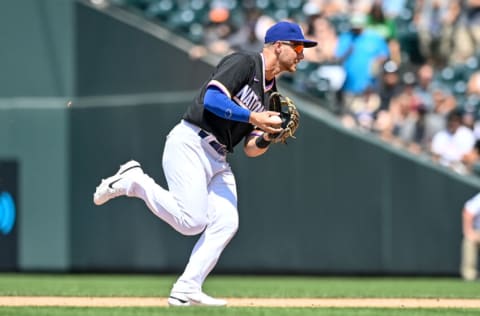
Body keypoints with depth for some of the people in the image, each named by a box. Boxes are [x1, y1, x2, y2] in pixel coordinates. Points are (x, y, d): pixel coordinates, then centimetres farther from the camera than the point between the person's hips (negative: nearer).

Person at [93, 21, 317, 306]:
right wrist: (253, 117, -20)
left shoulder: (271, 94, 19)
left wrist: (268, 136, -4)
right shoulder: (244, 63, -6)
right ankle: (134, 181, 1)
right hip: (190, 144, -9)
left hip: (218, 160, 9)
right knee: (192, 221, -20)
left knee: (226, 224, -9)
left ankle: (187, 291, -8)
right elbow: (212, 100, -20)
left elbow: (251, 150, 16)